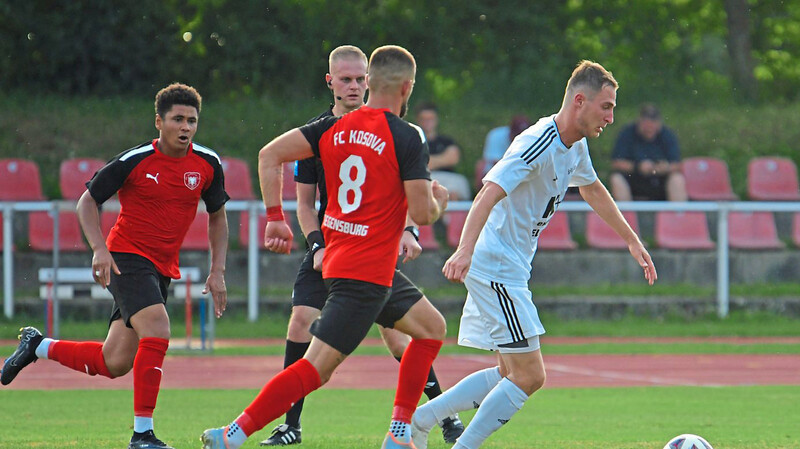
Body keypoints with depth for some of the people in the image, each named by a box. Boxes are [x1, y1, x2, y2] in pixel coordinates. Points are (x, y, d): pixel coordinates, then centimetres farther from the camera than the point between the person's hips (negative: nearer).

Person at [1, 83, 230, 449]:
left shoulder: (207, 164, -1)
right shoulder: (134, 161, -13)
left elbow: (217, 216, 14)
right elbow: (87, 202, -3)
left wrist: (218, 271, 4)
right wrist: (99, 249, -18)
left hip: (162, 269, 6)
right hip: (126, 258, -6)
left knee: (114, 363, 7)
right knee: (157, 332, -27)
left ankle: (38, 346, 32)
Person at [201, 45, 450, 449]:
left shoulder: (335, 127, 6)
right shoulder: (407, 139, -13)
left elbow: (269, 155, 3)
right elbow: (421, 213, -13)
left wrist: (275, 217, 7)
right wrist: (438, 200, 9)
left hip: (336, 260, 8)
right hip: (367, 274, -8)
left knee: (431, 327, 21)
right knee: (317, 367, -12)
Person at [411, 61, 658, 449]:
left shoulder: (575, 146, 9)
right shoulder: (538, 144, -21)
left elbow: (593, 190, 30)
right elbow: (489, 195, -32)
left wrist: (632, 241, 36)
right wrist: (465, 250, -46)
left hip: (509, 270, 10)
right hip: (496, 268, -10)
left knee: (511, 373, 13)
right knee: (529, 375, -11)